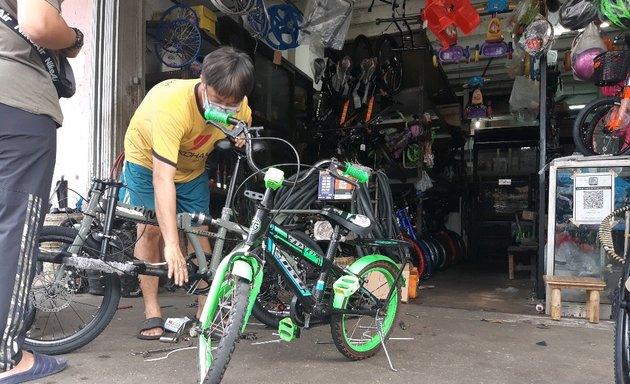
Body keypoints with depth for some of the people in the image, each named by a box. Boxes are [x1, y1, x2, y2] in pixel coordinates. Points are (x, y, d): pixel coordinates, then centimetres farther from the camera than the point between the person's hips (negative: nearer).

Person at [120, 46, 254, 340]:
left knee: (199, 231, -3)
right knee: (151, 230, -13)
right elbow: (163, 177, -48)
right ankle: (152, 313, -1)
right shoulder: (172, 103, -43)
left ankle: (206, 308, 6)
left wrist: (241, 136, -23)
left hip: (192, 168, 4)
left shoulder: (238, 105, -25)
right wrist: (172, 245, -52)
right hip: (147, 162, -4)